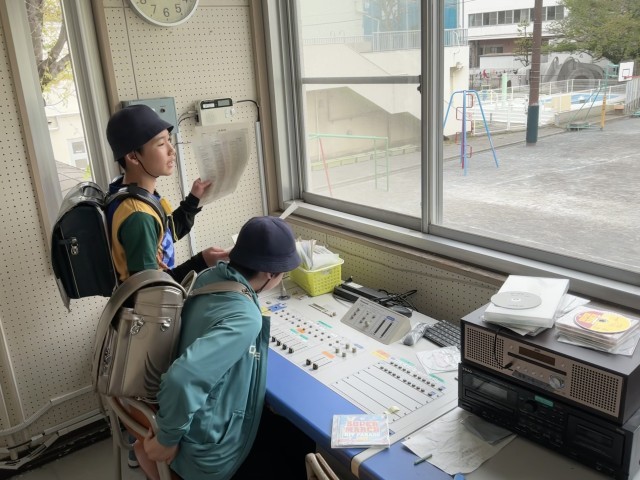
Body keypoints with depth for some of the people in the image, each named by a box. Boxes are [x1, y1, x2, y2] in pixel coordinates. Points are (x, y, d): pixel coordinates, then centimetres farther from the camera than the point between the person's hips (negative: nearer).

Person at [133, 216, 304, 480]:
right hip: (208, 449, -8)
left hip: (196, 421, 8)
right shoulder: (244, 318, -32)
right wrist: (167, 439, -26)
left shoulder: (210, 277, -8)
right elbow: (183, 378, -38)